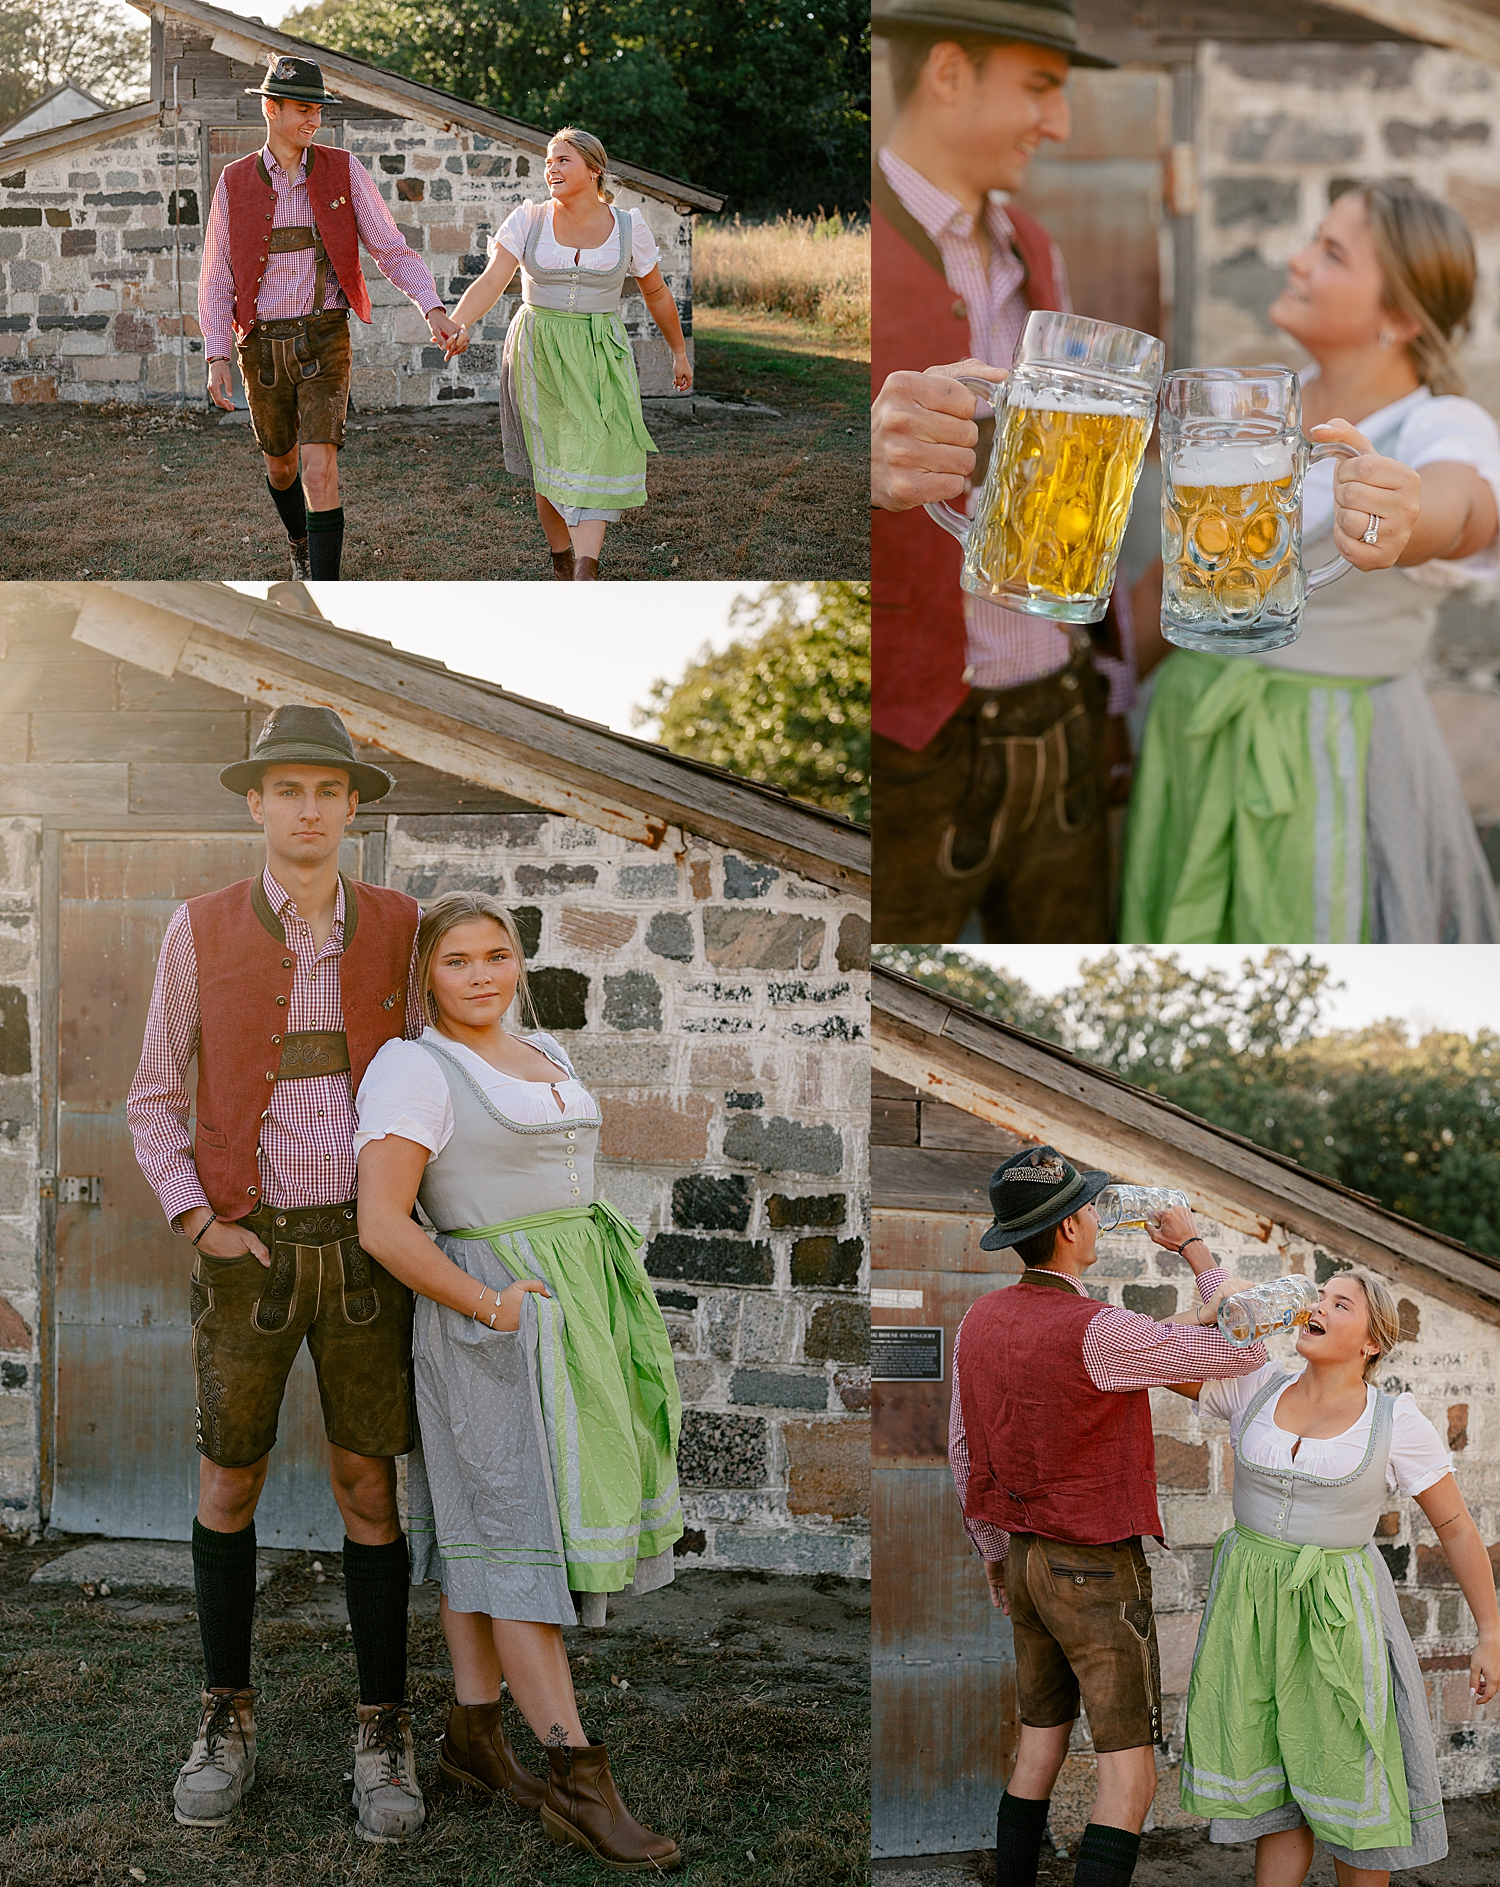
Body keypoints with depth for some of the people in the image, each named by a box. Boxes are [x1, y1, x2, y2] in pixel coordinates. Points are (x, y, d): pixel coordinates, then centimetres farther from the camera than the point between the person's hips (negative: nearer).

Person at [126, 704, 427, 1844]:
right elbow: (156, 1101, 4)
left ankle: (383, 1737, 14)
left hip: (362, 1246, 0)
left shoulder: (396, 928, 1)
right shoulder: (201, 932, -3)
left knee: (369, 1488, 2)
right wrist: (198, 1224, -8)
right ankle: (229, 1717, 25)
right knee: (229, 1482, 7)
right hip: (248, 1248, 0)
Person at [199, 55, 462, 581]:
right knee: (281, 463, 19)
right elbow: (216, 277, 3)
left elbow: (392, 249, 0)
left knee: (319, 469, -16)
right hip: (262, 346, 2)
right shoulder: (235, 182, 2)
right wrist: (216, 358, -8)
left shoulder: (343, 171, -1)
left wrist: (433, 308, -16)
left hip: (324, 342, -2)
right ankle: (300, 544, 52)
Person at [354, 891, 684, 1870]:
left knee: (487, 1525, 13)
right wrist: (487, 1307, -18)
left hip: (572, 1312, 8)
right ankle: (579, 1780, -7)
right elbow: (382, 1224, -15)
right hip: (492, 1322, -7)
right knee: (522, 1533, -7)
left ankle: (474, 1732, 21)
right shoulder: (413, 1068, -10)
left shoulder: (547, 1055, 14)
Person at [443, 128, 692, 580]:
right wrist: (457, 324, -32)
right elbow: (492, 280, -14)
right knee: (551, 458, 4)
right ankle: (561, 557, 21)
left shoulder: (628, 226, 0)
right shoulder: (528, 220, -3)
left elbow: (656, 293, 12)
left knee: (597, 454, -15)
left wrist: (679, 351, 19)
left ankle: (585, 574, -23)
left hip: (599, 356, 0)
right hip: (538, 352, 1)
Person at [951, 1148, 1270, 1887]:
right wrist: (1193, 1245, -8)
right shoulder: (1097, 1333, -24)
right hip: (1097, 1573, -7)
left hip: (1025, 1557, 8)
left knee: (1040, 1749, 18)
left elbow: (963, 1452, 10)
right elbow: (1243, 1352, -16)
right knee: (1130, 1776, -2)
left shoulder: (980, 1322, -1)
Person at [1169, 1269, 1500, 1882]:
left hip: (1337, 1616, -3)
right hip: (1250, 1602, 3)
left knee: (1351, 1784, 3)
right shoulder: (1257, 1389, 2)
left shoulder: (1396, 1422, -6)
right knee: (1268, 1781, 9)